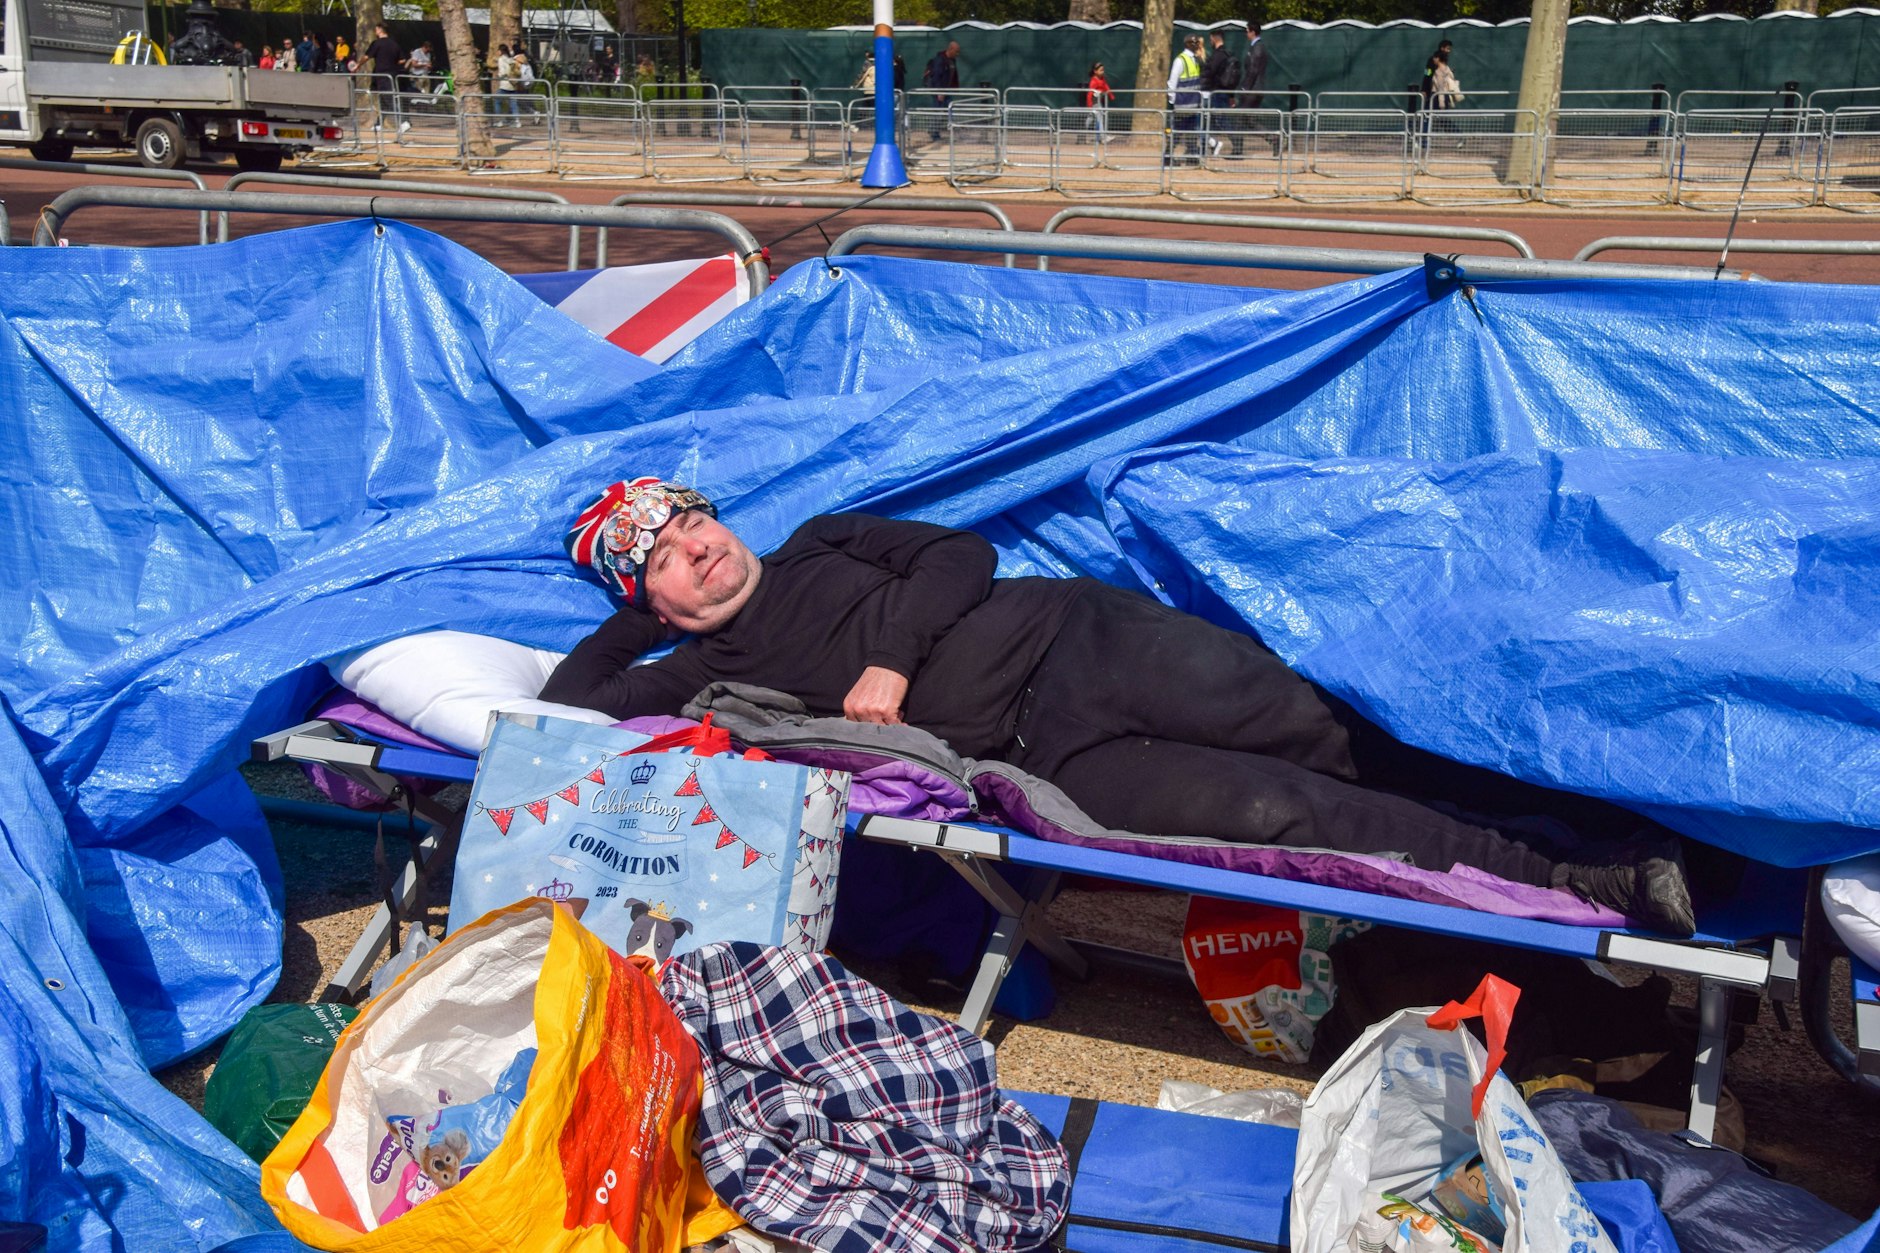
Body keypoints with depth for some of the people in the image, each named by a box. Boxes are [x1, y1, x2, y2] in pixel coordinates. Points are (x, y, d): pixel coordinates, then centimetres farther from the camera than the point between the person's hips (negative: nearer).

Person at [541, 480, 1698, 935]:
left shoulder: (820, 543, 18)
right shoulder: (712, 671, 14)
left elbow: (962, 554, 8)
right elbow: (567, 705, 7)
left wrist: (890, 657, -5)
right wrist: (632, 612, 17)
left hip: (1084, 635, 2)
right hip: (1047, 758, -2)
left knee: (1332, 733, -11)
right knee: (1282, 812, -18)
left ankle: (1620, 813, -2)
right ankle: (1583, 889, -13)